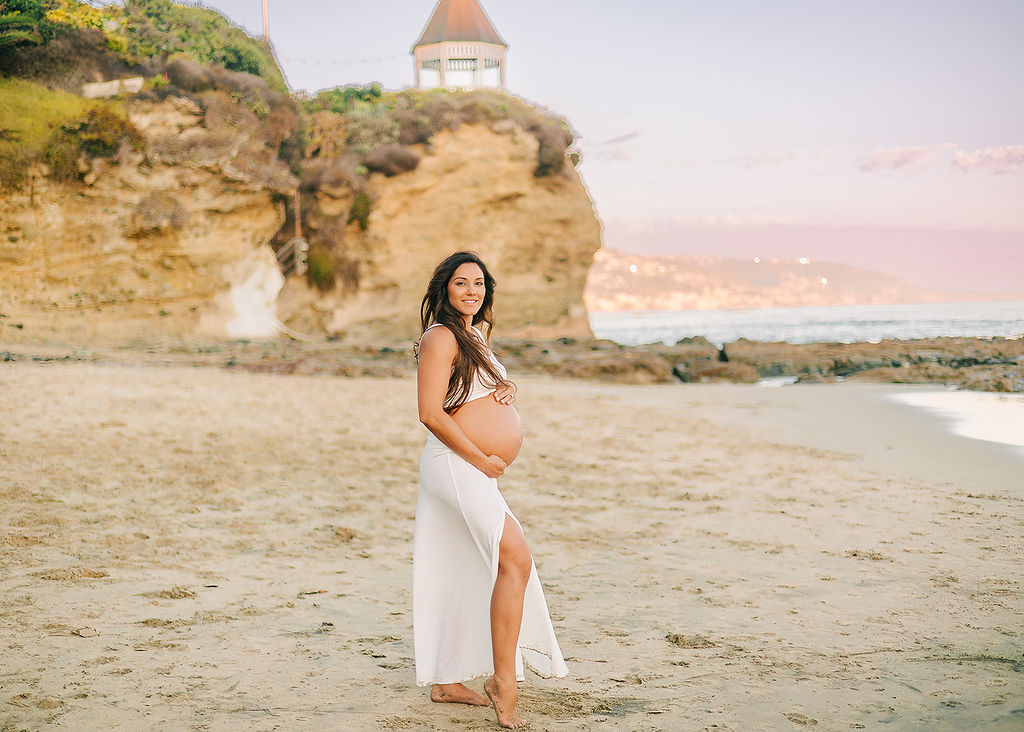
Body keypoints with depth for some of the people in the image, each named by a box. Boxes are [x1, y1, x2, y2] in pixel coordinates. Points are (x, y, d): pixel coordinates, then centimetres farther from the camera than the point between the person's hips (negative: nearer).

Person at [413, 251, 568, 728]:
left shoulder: (477, 335, 19)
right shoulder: (440, 337, -10)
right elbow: (430, 412, -17)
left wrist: (506, 389, 6)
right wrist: (482, 460, -16)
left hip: (479, 472, 10)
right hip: (456, 465, -10)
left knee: (464, 577, 13)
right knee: (516, 559, -21)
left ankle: (444, 682, 22)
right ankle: (503, 682, -18)